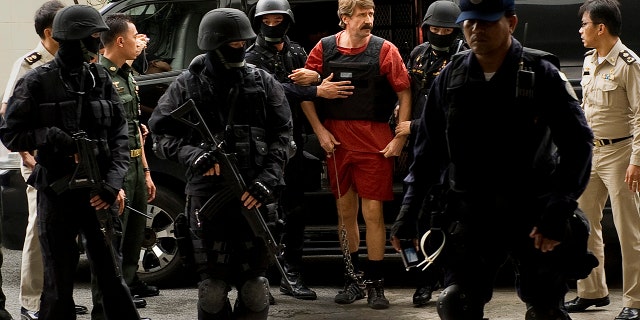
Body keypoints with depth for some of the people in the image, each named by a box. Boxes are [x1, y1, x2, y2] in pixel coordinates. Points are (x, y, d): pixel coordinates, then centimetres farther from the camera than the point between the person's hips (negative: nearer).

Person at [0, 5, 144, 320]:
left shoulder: (101, 79, 6)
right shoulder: (37, 82, -6)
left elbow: (119, 134, 5)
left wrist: (112, 182, -8)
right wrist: (49, 135, -19)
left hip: (95, 192, 4)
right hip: (56, 193, -4)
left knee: (110, 273, 11)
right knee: (59, 280, 4)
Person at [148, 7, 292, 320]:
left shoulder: (263, 83, 9)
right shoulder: (187, 85, 5)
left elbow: (281, 135, 6)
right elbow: (160, 132, 5)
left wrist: (267, 180, -7)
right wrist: (190, 153, -14)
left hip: (253, 195, 1)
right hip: (207, 194, -1)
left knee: (254, 286, 2)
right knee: (213, 287, 1)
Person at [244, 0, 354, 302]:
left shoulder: (297, 53, 14)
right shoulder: (252, 58, -3)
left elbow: (327, 85, 9)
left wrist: (314, 77, -14)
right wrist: (316, 90, -28)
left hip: (293, 140, 5)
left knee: (294, 209, 7)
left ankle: (291, 273, 14)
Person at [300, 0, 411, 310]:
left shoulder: (385, 50, -3)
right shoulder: (325, 49, 2)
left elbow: (404, 94, -2)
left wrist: (400, 138, -6)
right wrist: (319, 130, -1)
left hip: (375, 142, -2)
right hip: (336, 140, 3)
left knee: (372, 212, -4)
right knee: (345, 211, 10)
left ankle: (376, 285, 4)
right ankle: (353, 280, 21)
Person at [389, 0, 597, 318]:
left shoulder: (541, 74, -8)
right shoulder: (451, 77, 3)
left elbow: (578, 143, -9)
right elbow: (428, 149, 10)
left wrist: (559, 211, -17)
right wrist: (408, 211, 6)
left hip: (533, 215, -3)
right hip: (470, 212, 3)